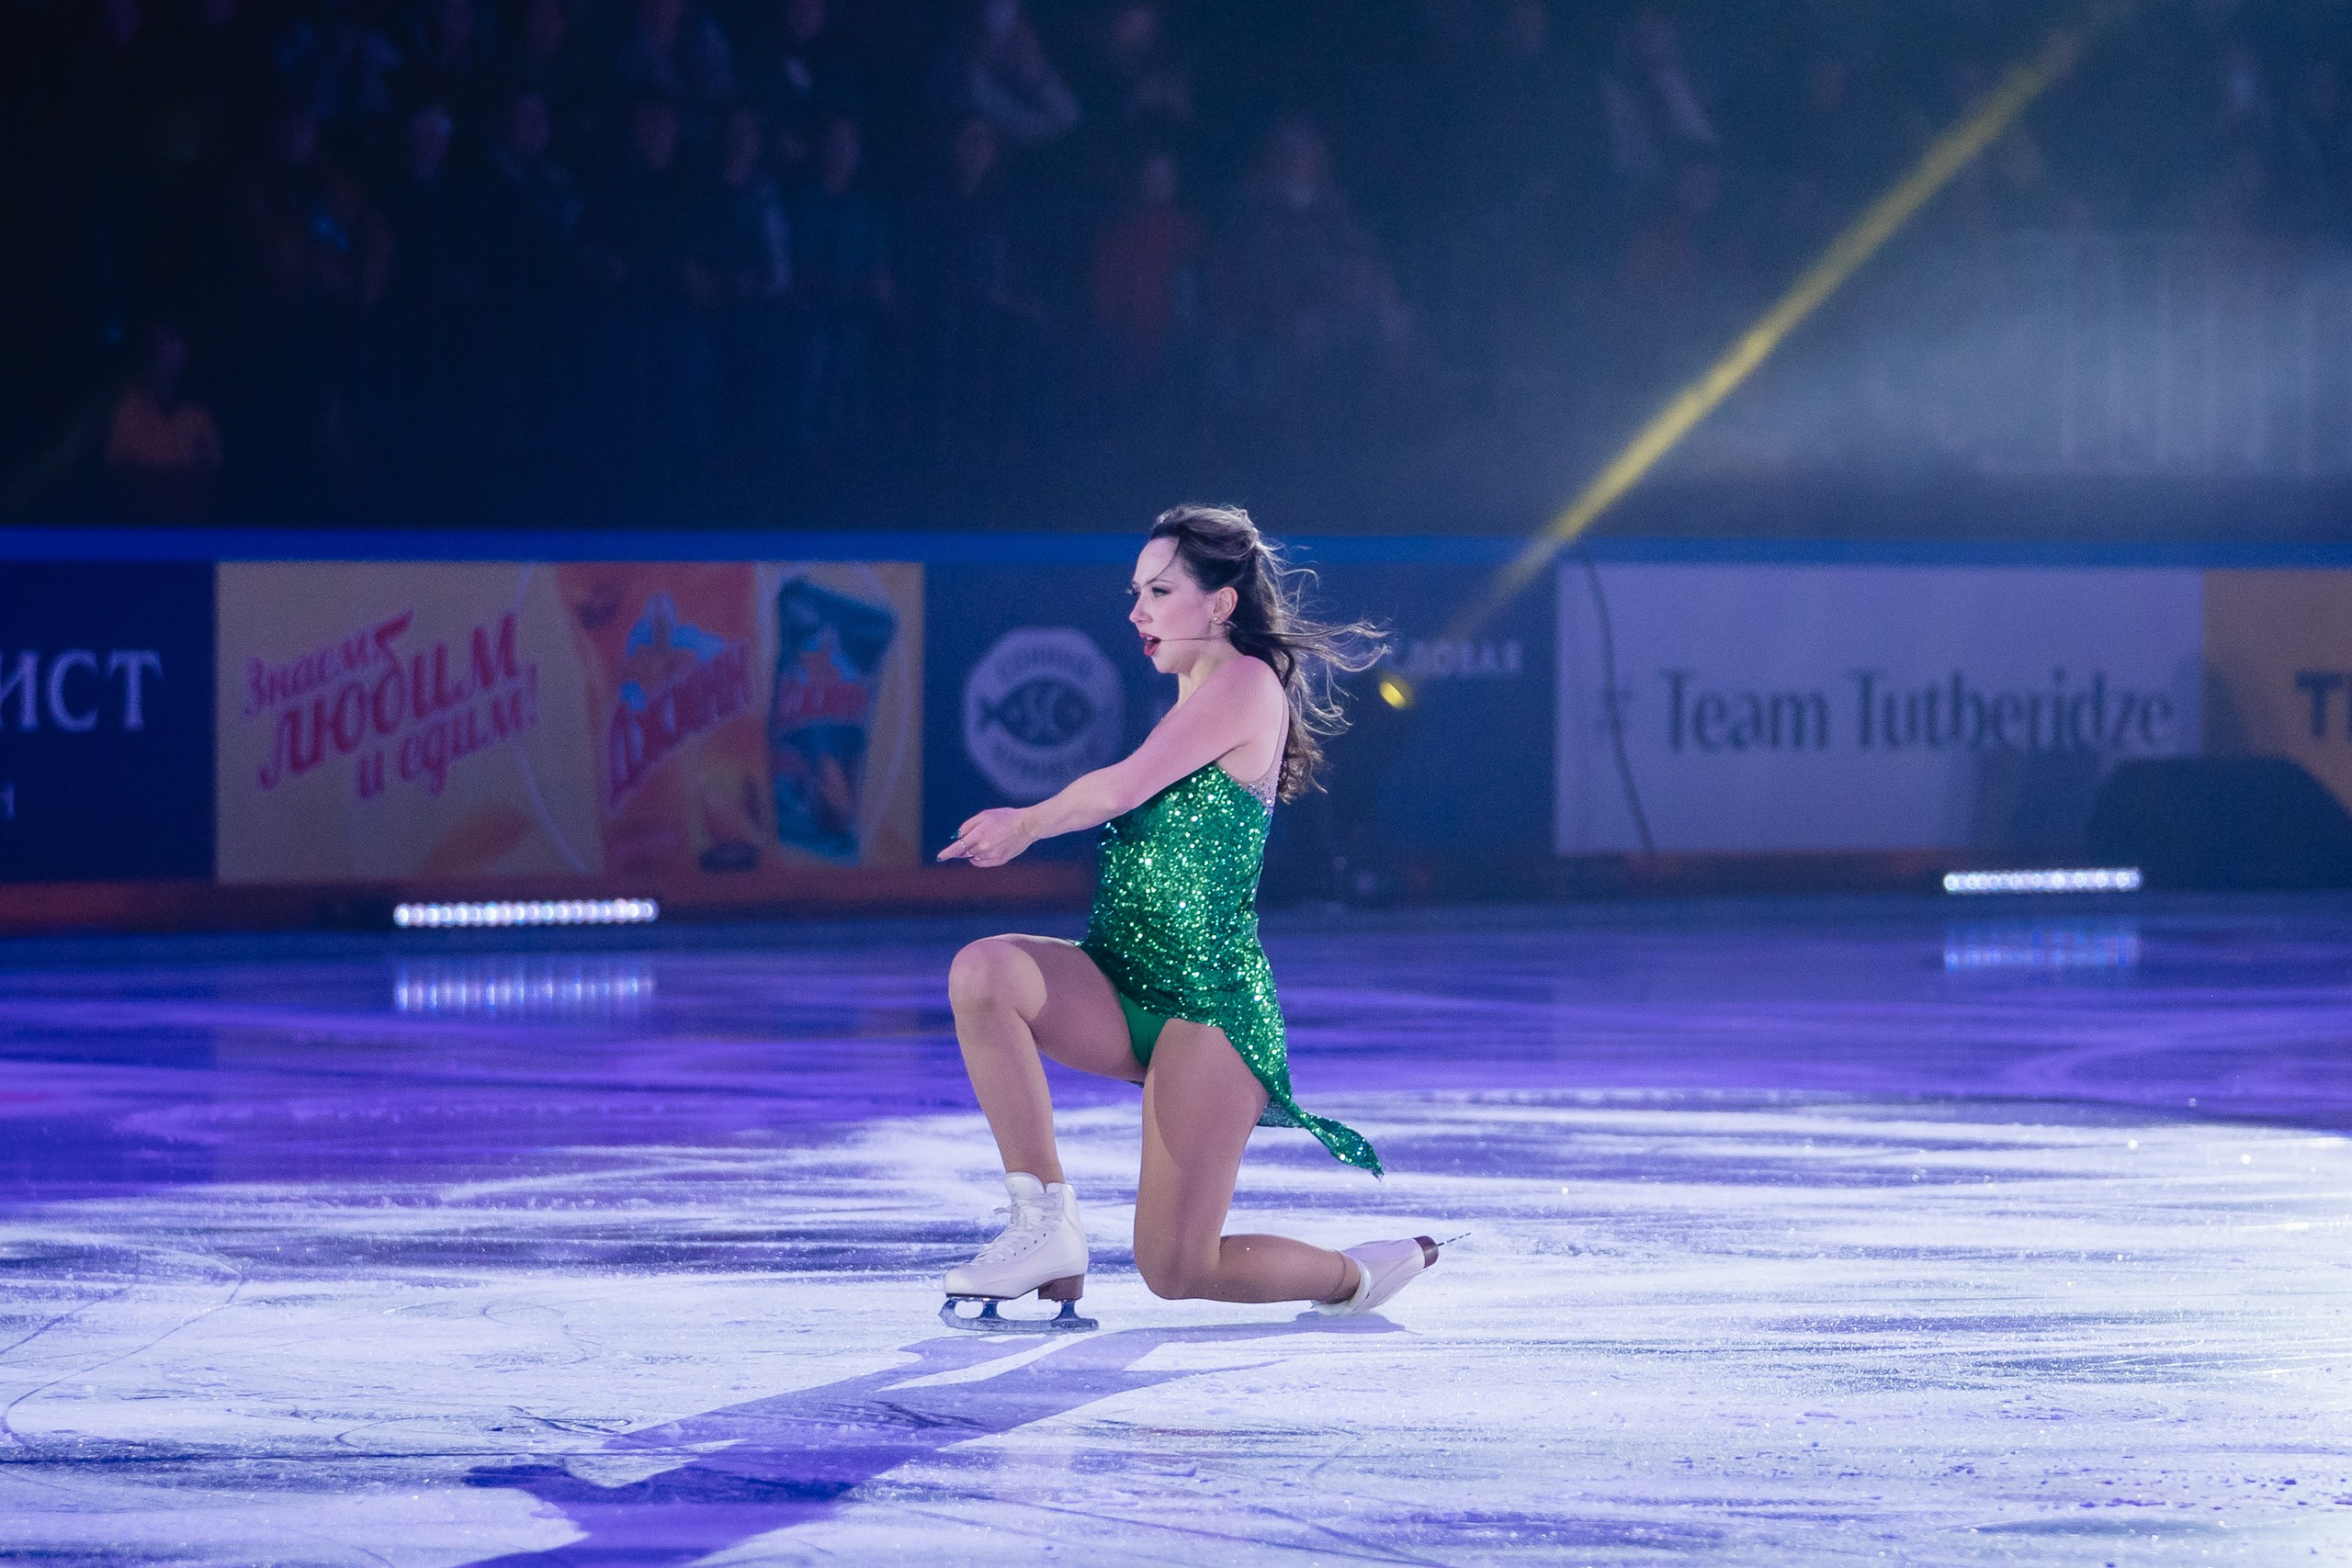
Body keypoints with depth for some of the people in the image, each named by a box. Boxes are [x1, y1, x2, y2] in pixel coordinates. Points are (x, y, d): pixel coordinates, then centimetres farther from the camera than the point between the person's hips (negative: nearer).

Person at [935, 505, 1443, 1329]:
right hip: (1122, 990, 8)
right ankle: (1045, 1223, -18)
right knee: (983, 970, -26)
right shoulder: (1195, 705, 19)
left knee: (1178, 1270, -9)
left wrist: (1027, 824, -1)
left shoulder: (1249, 685, -9)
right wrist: (1022, 826, 10)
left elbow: (1124, 788, -16)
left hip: (1210, 1004, -8)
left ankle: (1358, 1274, 22)